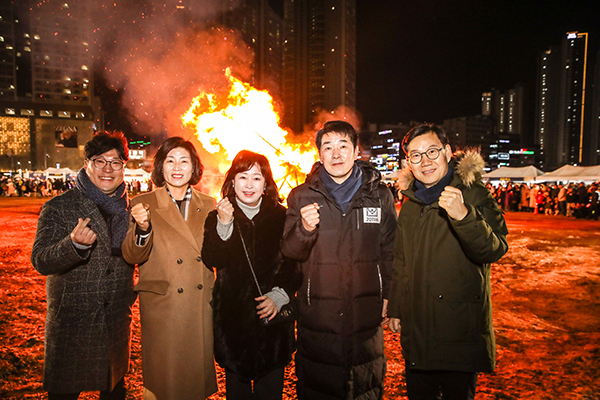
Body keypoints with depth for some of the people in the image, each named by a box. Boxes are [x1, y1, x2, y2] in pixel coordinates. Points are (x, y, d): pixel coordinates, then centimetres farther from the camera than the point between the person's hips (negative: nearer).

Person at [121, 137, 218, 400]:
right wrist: (142, 229, -26)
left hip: (202, 308, 3)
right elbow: (132, 257, -7)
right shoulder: (142, 205, -2)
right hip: (162, 308, -2)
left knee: (198, 376, 16)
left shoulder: (208, 205, 6)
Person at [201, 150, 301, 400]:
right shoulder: (217, 217, 1)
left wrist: (279, 296, -11)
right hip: (231, 317, 1)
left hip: (273, 318, 0)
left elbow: (295, 263, 1)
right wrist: (224, 225, -23)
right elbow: (212, 260, -12)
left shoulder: (281, 217, 0)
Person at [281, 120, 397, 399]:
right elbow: (290, 252, -2)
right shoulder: (301, 196, 0)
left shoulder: (379, 195, 2)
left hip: (366, 313, 1)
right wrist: (305, 228, -22)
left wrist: (387, 296, 1)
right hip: (317, 315, 0)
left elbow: (390, 251, 8)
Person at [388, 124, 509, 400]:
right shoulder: (409, 204, 8)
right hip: (416, 331, 5)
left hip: (461, 332, -5)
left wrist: (463, 216, -39)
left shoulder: (474, 195, -8)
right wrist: (395, 308, 17)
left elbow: (494, 250, -23)